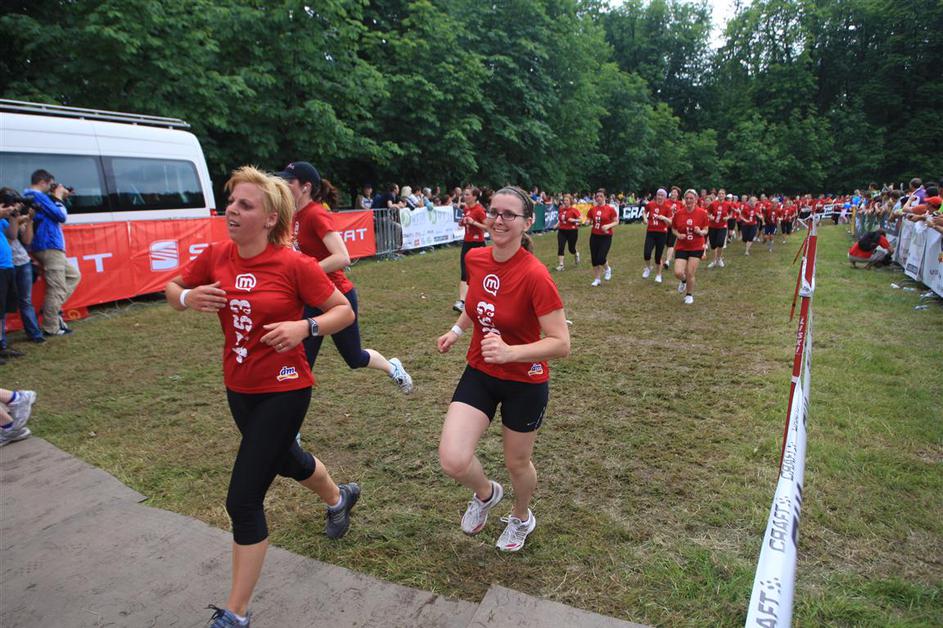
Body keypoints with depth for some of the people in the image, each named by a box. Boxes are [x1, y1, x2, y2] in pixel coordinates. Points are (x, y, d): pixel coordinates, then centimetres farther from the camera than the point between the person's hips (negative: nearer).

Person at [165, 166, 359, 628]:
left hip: (283, 390, -7)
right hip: (238, 387, 7)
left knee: (243, 499, -6)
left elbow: (344, 310, -12)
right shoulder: (216, 256, -4)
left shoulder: (295, 265, -19)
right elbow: (172, 289, 10)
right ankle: (339, 497, 61)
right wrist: (187, 298, -13)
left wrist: (305, 327, -30)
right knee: (286, 458, 29)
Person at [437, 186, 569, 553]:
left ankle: (521, 517, 52)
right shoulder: (475, 259, -7)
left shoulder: (535, 275, -25)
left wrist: (509, 352, -38)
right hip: (479, 374, 4)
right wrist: (457, 330, 10)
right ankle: (486, 494, 27)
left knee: (516, 463, 16)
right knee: (452, 460, -11)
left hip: (525, 382, -4)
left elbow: (561, 344, -26)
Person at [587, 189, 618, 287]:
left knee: (601, 258, -12)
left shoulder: (610, 209, -7)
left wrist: (608, 226, -19)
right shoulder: (592, 209, 4)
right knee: (594, 259, 5)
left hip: (606, 237, -4)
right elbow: (589, 221, 15)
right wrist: (588, 222, -7)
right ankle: (597, 279, 21)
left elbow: (616, 222, -2)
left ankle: (607, 269, 22)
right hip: (594, 236, 4)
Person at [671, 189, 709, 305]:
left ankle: (689, 295, 25)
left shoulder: (702, 213, -8)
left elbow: (706, 231, 0)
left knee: (690, 274, -2)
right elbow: (673, 229, 8)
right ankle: (683, 281, 28)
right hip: (681, 247, 1)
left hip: (696, 248, -1)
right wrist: (678, 234, -13)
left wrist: (700, 232, -22)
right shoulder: (678, 214, -5)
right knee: (678, 272, -12)